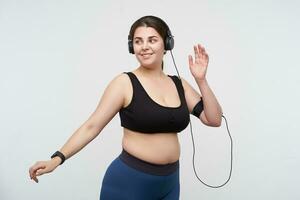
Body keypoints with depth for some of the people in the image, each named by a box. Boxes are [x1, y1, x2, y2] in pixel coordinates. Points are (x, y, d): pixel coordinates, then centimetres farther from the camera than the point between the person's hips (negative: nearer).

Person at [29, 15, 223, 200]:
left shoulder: (179, 84, 5)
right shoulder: (125, 83, -9)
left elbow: (214, 119, 4)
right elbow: (92, 126, -11)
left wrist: (201, 80, -6)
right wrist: (57, 159, -19)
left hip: (169, 182, 5)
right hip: (129, 180, -4)